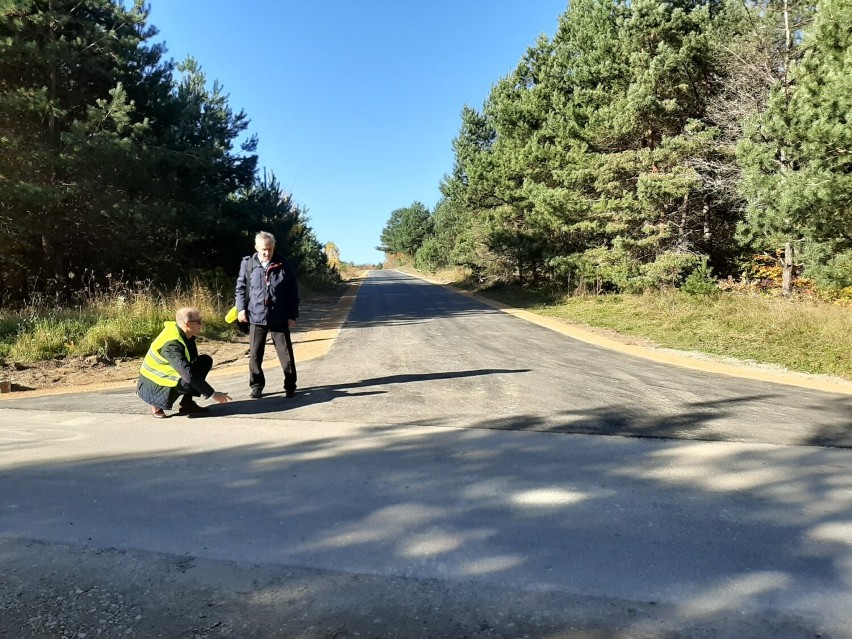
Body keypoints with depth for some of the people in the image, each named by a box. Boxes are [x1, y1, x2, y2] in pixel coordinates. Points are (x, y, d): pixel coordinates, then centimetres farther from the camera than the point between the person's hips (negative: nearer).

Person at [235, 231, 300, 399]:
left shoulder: (284, 266, -1)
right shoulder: (247, 264, 1)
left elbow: (293, 293, 2)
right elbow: (241, 288, 10)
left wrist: (292, 315, -1)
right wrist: (241, 308, -2)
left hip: (279, 319, -1)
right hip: (256, 317, 1)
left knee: (286, 354, 3)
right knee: (255, 355, 7)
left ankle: (290, 386, 16)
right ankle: (256, 387, 21)